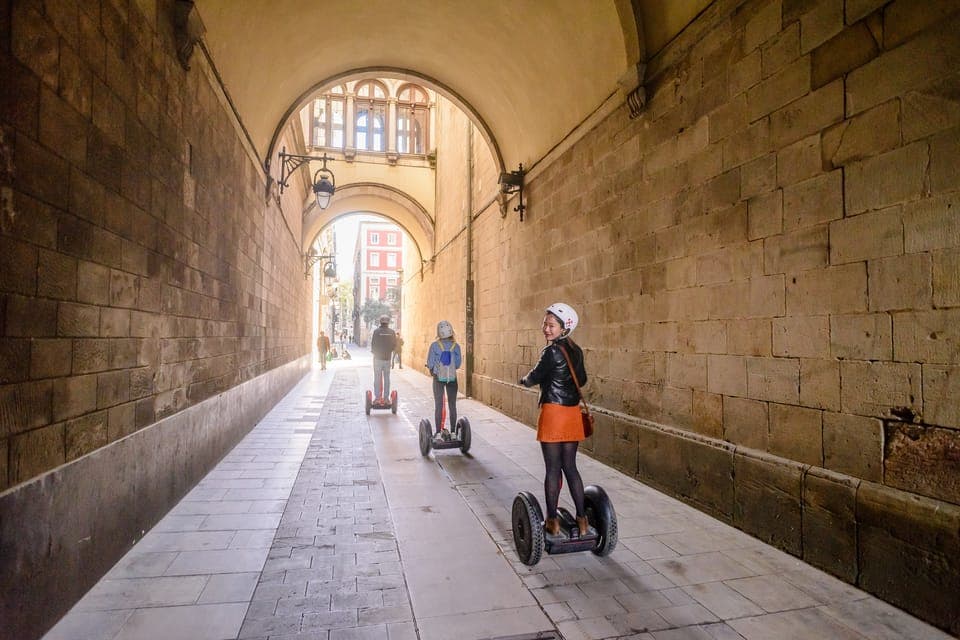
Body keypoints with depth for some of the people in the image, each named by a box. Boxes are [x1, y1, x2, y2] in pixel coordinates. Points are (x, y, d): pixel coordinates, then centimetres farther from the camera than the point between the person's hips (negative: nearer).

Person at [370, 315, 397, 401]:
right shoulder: (392, 332, -1)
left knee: (377, 378, 3)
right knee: (387, 378, 9)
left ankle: (377, 397, 2)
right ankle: (386, 397, 9)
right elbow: (395, 346, 4)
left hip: (378, 358, -2)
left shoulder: (376, 331, -8)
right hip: (387, 358, 2)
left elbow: (372, 345, -6)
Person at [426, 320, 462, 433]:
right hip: (452, 378, 1)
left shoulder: (435, 345, -11)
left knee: (438, 406, 7)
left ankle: (438, 432, 9)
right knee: (452, 406, 10)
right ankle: (453, 432, 14)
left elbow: (430, 363, -9)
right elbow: (458, 364, -3)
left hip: (438, 378, -1)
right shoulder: (456, 346, -7)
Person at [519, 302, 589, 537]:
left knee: (552, 469, 3)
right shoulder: (576, 351, 8)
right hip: (573, 412, 7)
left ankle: (552, 522, 13)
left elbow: (534, 377, -6)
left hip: (553, 412, -7)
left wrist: (523, 380, 15)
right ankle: (581, 519, 18)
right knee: (570, 467, 14)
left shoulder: (552, 351, -14)